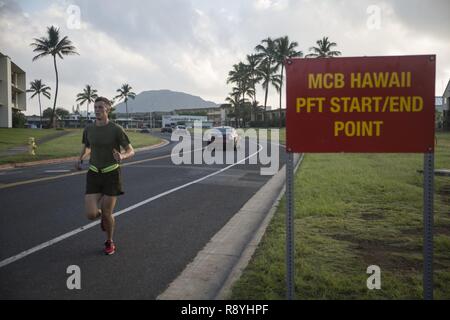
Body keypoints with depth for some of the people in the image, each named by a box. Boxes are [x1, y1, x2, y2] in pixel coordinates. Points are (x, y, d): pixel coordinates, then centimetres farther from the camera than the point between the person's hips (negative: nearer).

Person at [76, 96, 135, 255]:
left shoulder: (117, 129, -11)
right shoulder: (88, 129, 1)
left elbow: (131, 151, -7)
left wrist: (122, 156, -32)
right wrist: (80, 159, -2)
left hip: (111, 174, -3)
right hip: (94, 175, 3)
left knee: (107, 214, -2)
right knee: (91, 214, -10)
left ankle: (109, 242, 29)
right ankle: (102, 213, 31)